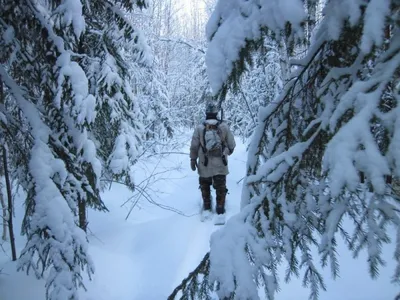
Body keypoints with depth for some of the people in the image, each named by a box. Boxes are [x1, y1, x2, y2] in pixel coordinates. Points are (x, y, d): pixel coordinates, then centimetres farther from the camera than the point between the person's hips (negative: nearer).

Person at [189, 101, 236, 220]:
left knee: (205, 185, 20)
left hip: (204, 165, 1)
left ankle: (207, 206, 29)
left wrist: (193, 160, 7)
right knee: (220, 186, 14)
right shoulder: (224, 126, -9)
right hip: (220, 164, 0)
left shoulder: (199, 128, -10)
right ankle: (220, 207, 15)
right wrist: (229, 151, 20)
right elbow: (232, 144, -2)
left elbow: (194, 147, -5)